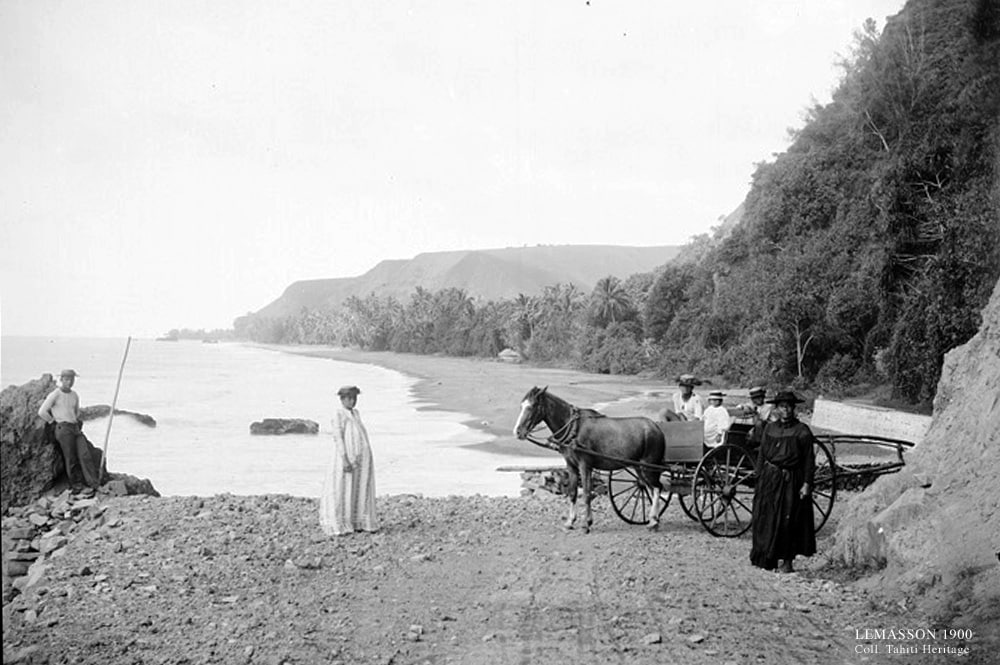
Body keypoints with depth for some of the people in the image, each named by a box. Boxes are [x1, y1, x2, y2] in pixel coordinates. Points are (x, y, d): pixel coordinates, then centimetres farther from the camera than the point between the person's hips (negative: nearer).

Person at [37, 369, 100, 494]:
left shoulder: (75, 395, 16)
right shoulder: (55, 395, -4)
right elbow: (42, 412, -7)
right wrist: (54, 421, 2)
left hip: (76, 428, 6)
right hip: (63, 429, -6)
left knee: (85, 455, -6)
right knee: (71, 459, -4)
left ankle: (95, 484, -10)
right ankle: (76, 486, 3)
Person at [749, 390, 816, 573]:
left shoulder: (802, 431, -3)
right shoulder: (769, 429, 7)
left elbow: (809, 460, -3)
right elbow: (761, 455, 10)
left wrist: (806, 484, -9)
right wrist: (759, 478, 5)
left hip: (792, 480, -3)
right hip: (770, 478, 3)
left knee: (790, 521, 1)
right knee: (766, 519, 2)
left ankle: (787, 561, 11)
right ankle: (766, 558, 11)